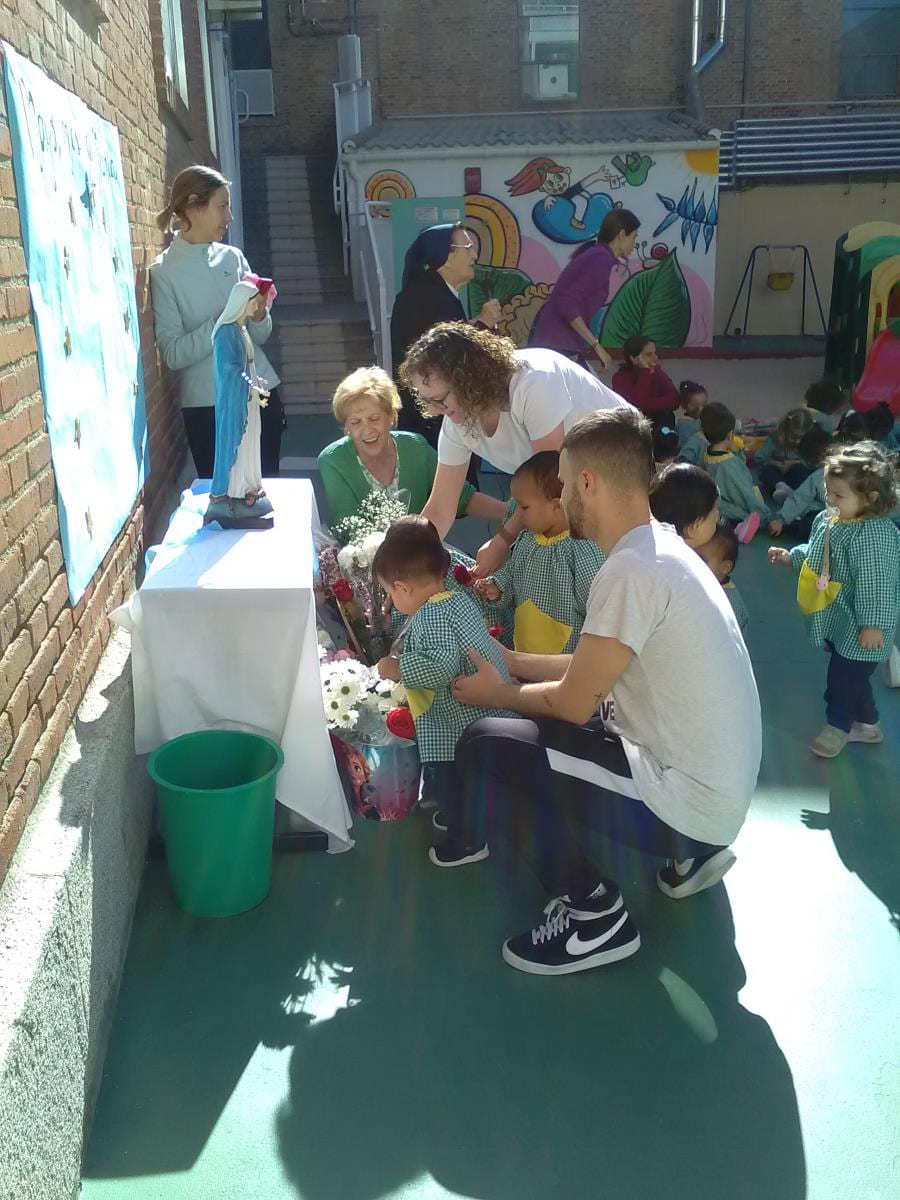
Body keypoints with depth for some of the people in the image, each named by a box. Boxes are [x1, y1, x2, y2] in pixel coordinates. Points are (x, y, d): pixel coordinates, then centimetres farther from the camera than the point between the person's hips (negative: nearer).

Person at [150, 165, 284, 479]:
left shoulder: (233, 257, 6)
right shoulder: (164, 271, -5)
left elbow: (259, 337, 10)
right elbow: (172, 354, -13)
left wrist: (259, 315, -11)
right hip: (207, 405, -4)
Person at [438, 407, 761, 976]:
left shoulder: (633, 571, -23)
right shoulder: (663, 548, 7)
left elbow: (574, 702, -15)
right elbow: (594, 671, 14)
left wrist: (500, 693, 3)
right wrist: (510, 662, 19)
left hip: (688, 799, -9)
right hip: (717, 789, 10)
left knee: (486, 745, -12)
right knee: (544, 723, 23)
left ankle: (593, 914, 2)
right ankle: (686, 850, 21)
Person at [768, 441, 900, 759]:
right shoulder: (827, 519, -2)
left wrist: (873, 624, -24)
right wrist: (790, 557, 10)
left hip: (859, 626, -8)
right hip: (836, 618, 9)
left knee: (843, 676, 6)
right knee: (852, 674, 22)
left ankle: (838, 725, 29)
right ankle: (866, 723, 40)